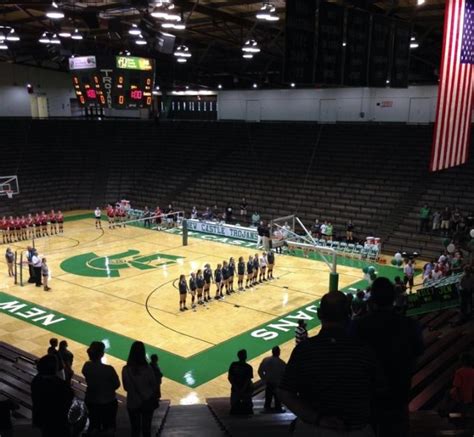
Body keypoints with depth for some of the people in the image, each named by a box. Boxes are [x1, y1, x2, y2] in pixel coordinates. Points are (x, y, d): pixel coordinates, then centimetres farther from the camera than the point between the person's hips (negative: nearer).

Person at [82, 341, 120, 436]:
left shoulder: (86, 366, -15)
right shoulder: (108, 369, -28)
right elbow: (117, 385, -12)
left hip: (91, 401, 4)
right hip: (108, 403, -4)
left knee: (94, 426, 24)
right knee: (109, 427, 17)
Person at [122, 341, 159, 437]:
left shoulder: (126, 369, -16)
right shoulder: (147, 368, -20)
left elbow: (126, 387, -4)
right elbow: (155, 386, -9)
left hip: (133, 403, 1)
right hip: (147, 403, -1)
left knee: (135, 429, 16)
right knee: (146, 429, 15)